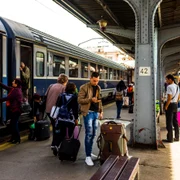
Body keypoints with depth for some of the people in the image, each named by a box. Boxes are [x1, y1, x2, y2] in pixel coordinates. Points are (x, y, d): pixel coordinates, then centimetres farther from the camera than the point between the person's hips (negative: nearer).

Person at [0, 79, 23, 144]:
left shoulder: (16, 90, -17)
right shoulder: (13, 89, 12)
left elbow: (8, 98, -20)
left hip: (15, 110, -10)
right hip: (13, 109, 10)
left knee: (14, 124, -4)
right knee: (12, 124, 14)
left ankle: (17, 139, 4)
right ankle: (13, 137, 23)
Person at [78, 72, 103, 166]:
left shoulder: (98, 88, 14)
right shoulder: (84, 87, -8)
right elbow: (80, 100, -11)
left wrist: (101, 111, 15)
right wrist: (91, 99, -22)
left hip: (96, 112, 7)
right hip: (88, 112, -7)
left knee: (93, 134, 11)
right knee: (89, 134, -10)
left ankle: (89, 153, 25)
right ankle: (88, 157, -6)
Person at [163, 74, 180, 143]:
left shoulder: (169, 87, -17)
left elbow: (169, 98, -22)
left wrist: (166, 106, -16)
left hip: (170, 104, -9)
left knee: (169, 122, -2)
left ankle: (170, 138, 2)